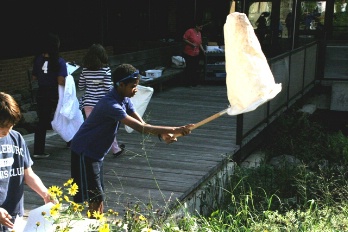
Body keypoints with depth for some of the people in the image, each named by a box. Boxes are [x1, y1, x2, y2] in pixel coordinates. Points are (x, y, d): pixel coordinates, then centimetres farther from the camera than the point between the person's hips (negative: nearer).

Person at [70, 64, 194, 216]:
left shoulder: (124, 100, 1)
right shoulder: (110, 105, -30)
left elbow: (142, 123, -4)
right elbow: (140, 128, -35)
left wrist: (163, 134, -24)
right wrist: (174, 130, -36)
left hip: (96, 153, 9)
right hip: (84, 153, -9)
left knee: (98, 197, 14)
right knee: (95, 199, -9)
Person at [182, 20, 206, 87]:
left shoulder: (199, 33, 14)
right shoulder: (190, 31, -9)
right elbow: (184, 39, -12)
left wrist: (203, 50, 8)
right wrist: (191, 44, -19)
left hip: (196, 54, 7)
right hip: (188, 53, -7)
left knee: (195, 69, 7)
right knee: (188, 68, -3)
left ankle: (194, 82, 14)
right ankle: (187, 83, 4)